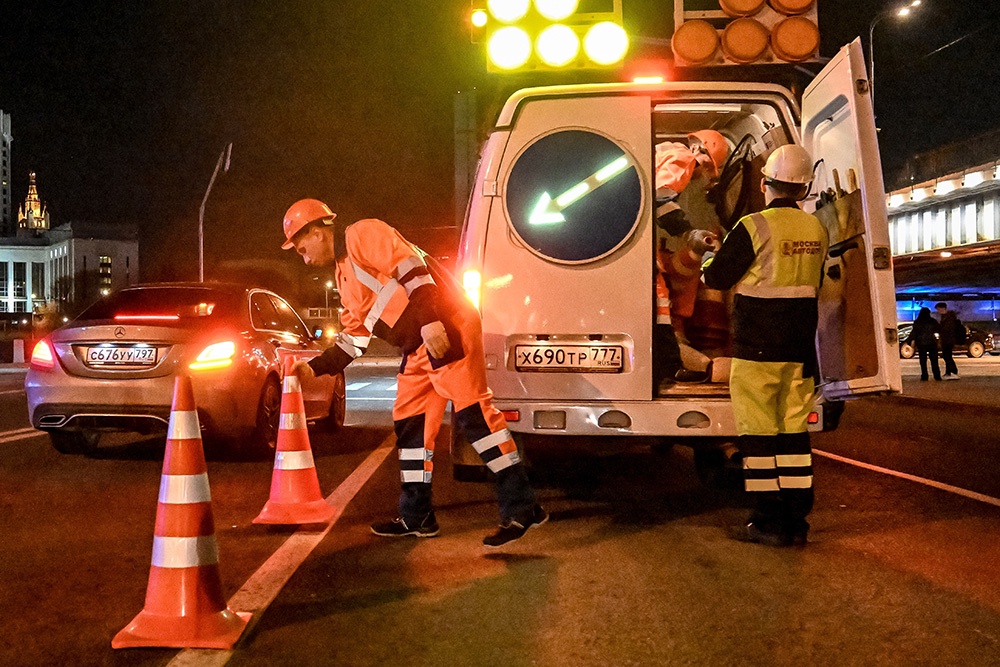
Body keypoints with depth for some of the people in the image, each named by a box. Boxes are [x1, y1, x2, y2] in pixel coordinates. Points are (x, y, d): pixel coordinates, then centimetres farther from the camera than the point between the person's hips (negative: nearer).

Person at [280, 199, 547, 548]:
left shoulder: (362, 235, -5)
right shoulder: (345, 274, 25)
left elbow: (410, 268, -18)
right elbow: (354, 336, 28)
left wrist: (430, 322, -27)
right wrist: (313, 368, 26)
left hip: (446, 327, -11)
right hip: (418, 348, 11)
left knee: (472, 411, -15)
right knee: (410, 423, 12)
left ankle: (522, 508, -16)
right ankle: (417, 517, 20)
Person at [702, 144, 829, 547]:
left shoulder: (754, 227, -13)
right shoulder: (817, 230, 6)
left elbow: (716, 278, -7)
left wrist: (709, 256, 14)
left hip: (757, 350, -6)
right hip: (800, 349, 6)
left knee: (759, 433, 0)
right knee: (794, 431, 10)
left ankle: (770, 521, 2)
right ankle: (796, 520, 13)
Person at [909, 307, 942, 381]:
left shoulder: (916, 322, -4)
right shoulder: (932, 321, -2)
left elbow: (914, 332, -6)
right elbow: (939, 329, 6)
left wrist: (913, 340, 2)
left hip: (921, 344, -1)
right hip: (932, 343, 1)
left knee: (923, 361, 5)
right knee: (934, 360, 6)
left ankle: (924, 377, 1)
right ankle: (937, 376, 4)